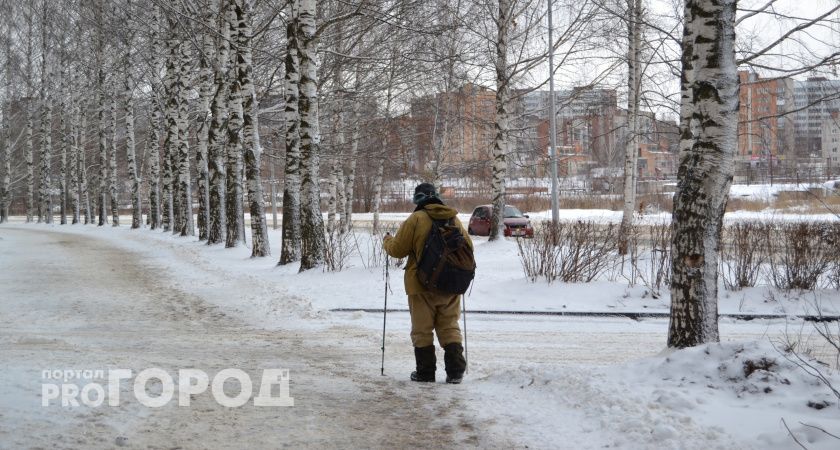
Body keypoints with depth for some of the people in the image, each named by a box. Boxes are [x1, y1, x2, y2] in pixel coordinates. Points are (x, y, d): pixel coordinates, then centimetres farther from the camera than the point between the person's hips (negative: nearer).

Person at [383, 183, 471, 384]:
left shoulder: (415, 219, -10)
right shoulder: (454, 219, 6)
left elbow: (398, 249, -7)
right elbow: (468, 248, 13)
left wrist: (387, 241, 14)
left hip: (422, 285, -4)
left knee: (422, 330, 7)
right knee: (450, 327, 12)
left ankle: (426, 372, 8)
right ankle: (455, 371, 6)